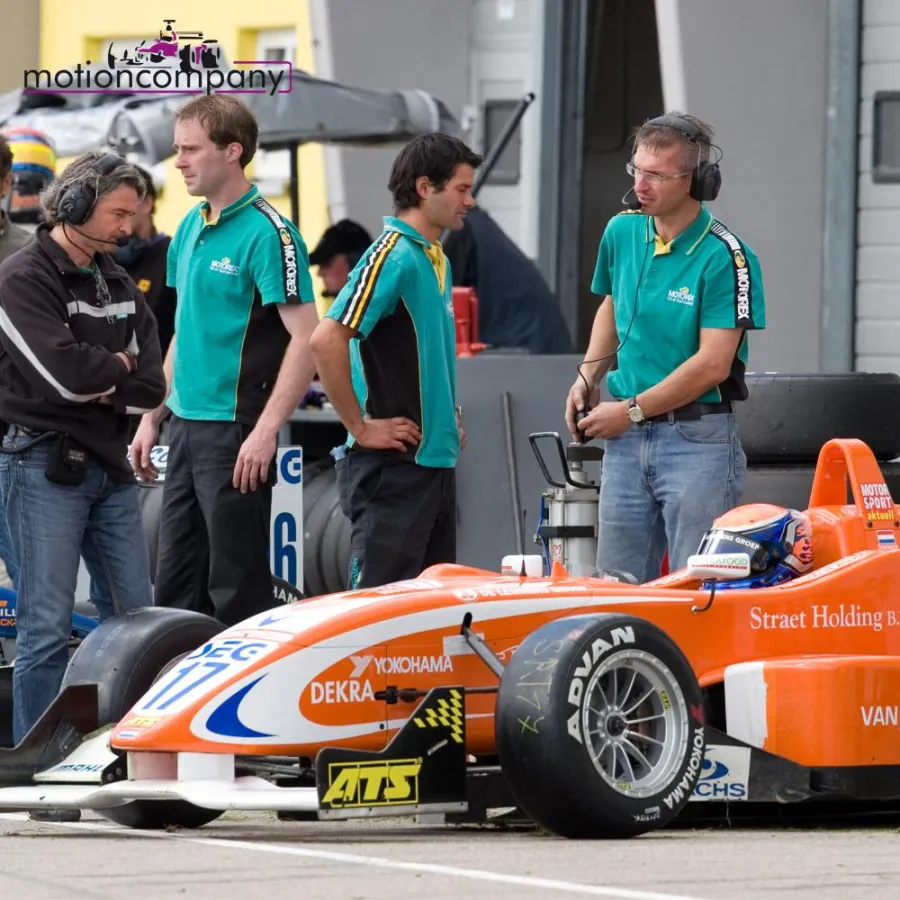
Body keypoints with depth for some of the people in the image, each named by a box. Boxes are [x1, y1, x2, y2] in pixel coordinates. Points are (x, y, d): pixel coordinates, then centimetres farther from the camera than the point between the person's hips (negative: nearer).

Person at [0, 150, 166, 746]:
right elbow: (66, 373, -22)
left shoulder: (119, 285, 13)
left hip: (109, 466, 7)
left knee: (136, 618, 9)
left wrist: (95, 382, -12)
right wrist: (119, 366, -3)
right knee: (48, 627, -6)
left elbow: (151, 388, 5)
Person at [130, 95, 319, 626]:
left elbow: (306, 338, -17)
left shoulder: (266, 233, -13)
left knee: (238, 588, -3)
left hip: (235, 430, -8)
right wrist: (153, 417, 17)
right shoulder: (189, 229, 12)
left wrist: (266, 430, -22)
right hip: (187, 425, 9)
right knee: (176, 586, 12)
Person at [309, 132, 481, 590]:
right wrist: (361, 427, -19)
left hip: (436, 460, 9)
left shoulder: (436, 260, 15)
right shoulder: (392, 256, -14)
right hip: (392, 463, -9)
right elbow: (327, 340, -24)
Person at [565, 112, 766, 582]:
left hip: (696, 439, -6)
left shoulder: (724, 256, -14)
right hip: (626, 438, 6)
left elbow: (712, 365, -17)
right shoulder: (622, 231, 6)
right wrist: (588, 376, 10)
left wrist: (630, 411, -12)